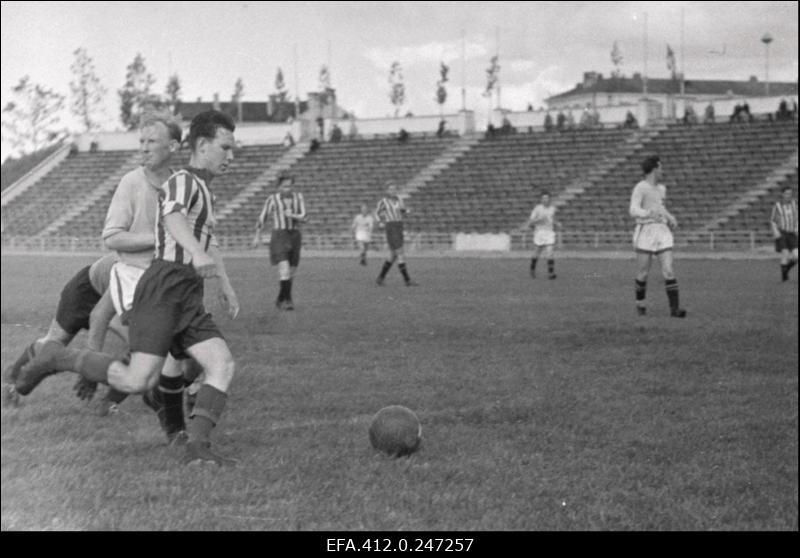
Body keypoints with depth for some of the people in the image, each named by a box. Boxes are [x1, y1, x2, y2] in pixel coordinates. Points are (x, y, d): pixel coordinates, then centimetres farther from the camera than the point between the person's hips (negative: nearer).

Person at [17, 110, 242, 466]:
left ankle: (197, 447, -20)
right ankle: (57, 360, 1)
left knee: (223, 366, -11)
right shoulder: (183, 182, -5)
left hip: (188, 299, 9)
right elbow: (173, 217, -30)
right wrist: (197, 253, -50)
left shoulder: (203, 191, 26)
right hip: (164, 287, -9)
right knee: (138, 381, -18)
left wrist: (226, 288, 51)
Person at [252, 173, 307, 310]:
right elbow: (262, 218, 5)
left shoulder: (298, 197, 6)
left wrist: (292, 215, -21)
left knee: (292, 271, 9)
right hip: (279, 236, -4)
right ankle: (287, 299, -19)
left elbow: (303, 217, -1)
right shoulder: (272, 199, -3)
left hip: (295, 236, 4)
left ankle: (281, 300, 23)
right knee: (284, 268, -20)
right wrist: (257, 236, 7)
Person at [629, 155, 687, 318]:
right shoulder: (640, 188, -7)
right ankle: (640, 304, 24)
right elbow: (633, 210, -20)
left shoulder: (661, 188, 17)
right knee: (643, 274, 2)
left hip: (662, 232, 5)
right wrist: (648, 213, -39)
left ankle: (674, 308, -10)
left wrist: (670, 217, 17)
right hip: (645, 232, -5)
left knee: (668, 271, -7)